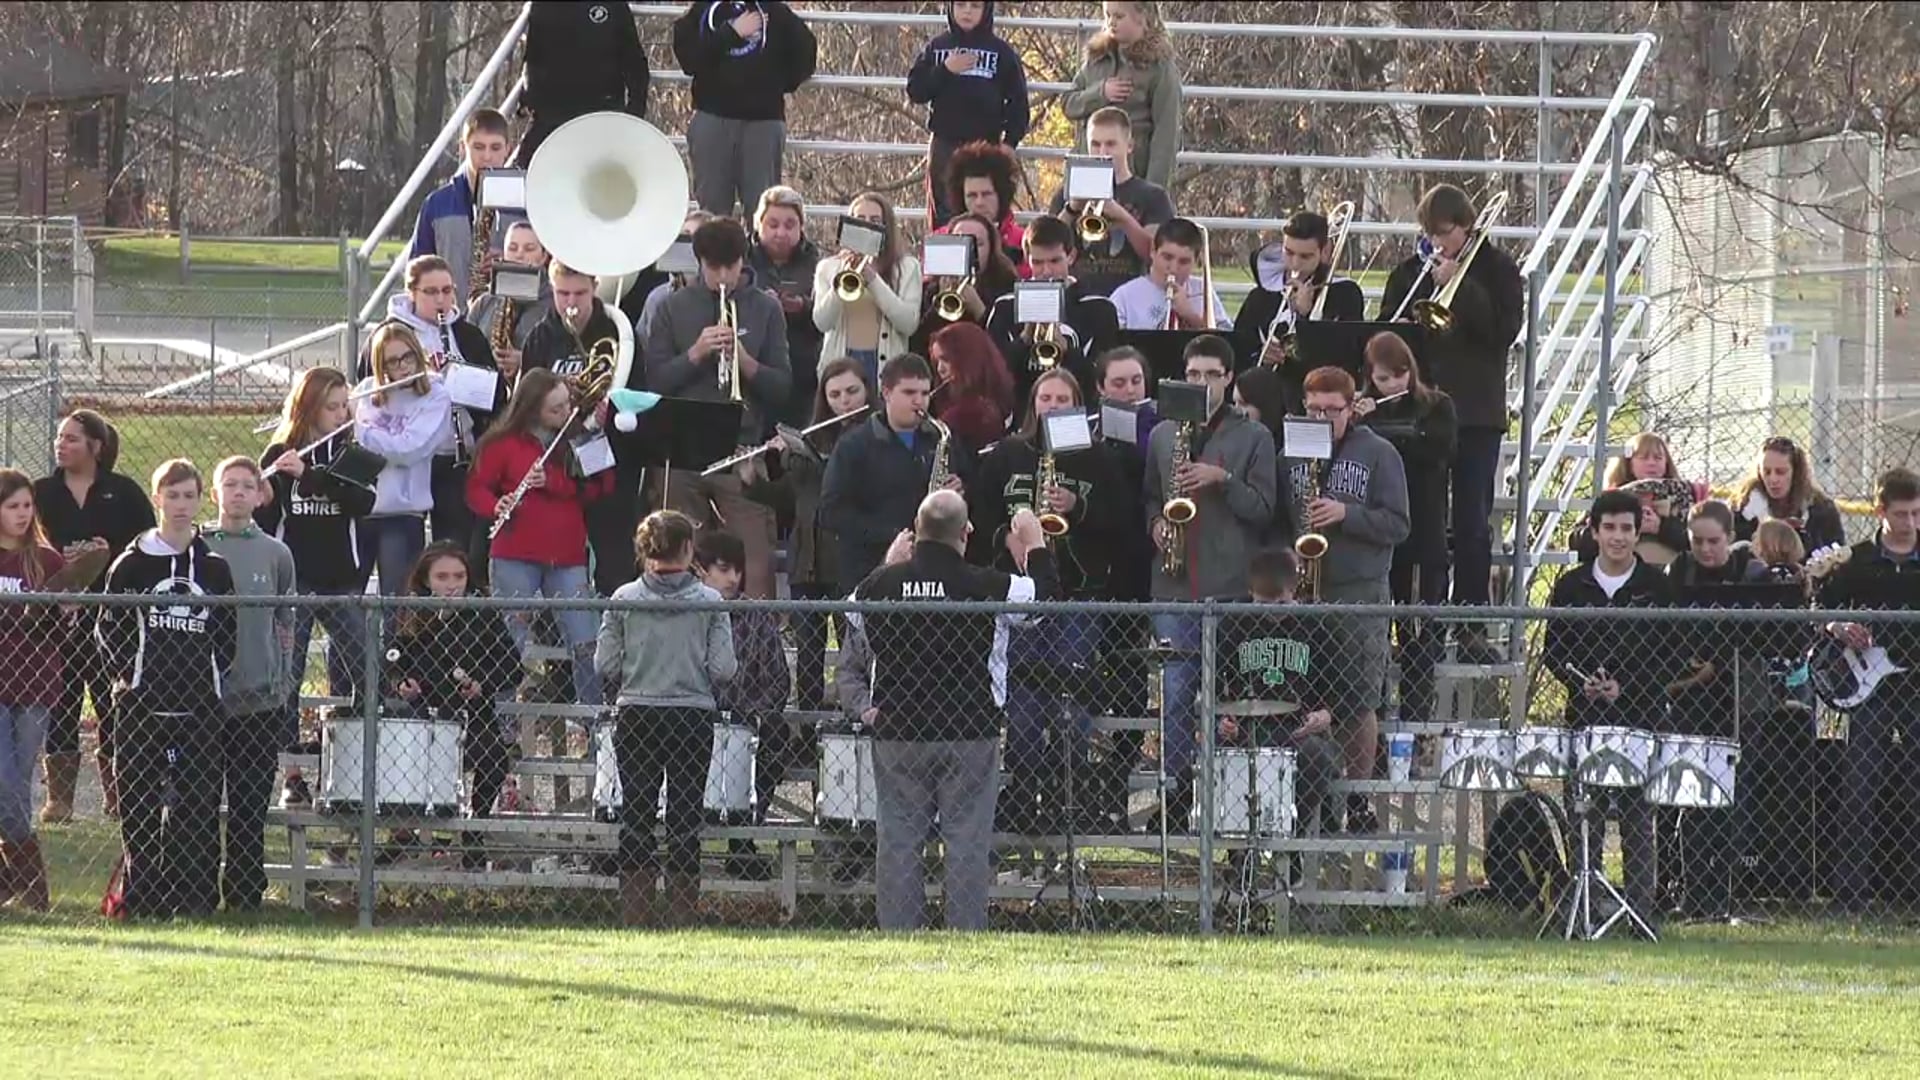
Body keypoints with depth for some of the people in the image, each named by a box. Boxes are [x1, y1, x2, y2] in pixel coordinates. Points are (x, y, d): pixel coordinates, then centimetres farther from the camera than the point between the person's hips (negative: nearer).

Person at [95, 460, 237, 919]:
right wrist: (129, 672, -2)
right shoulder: (132, 563, 4)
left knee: (198, 801, -2)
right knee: (139, 803, -3)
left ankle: (195, 895, 3)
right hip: (141, 702, -1)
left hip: (199, 704, 1)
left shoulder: (215, 567, 10)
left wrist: (215, 677, 4)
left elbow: (227, 636, 15)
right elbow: (108, 626, 7)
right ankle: (139, 895, 2)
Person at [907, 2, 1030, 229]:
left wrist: (1010, 141, -6)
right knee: (942, 215, 0)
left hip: (986, 145, -2)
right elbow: (915, 91, 2)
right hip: (944, 145, 2)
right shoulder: (936, 48, 9)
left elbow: (1018, 102, 4)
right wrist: (945, 70, -10)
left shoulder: (1002, 53, 4)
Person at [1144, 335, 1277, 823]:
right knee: (1175, 693, 3)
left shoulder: (1253, 438, 3)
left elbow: (1263, 508, -2)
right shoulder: (1162, 435, 14)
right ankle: (1176, 791, 10)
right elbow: (1148, 498, 20)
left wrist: (1222, 480, -14)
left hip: (1231, 586, -3)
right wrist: (1155, 523, 0)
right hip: (1174, 584, 3)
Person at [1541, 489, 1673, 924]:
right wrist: (1581, 681, -9)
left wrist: (1624, 689, -12)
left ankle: (1642, 912, 0)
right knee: (1586, 819, 2)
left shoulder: (1655, 587, 3)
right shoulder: (1572, 586, 9)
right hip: (1585, 717, 2)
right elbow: (1552, 651, 10)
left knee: (1637, 820, -2)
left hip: (1640, 718, -2)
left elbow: (1669, 656, 1)